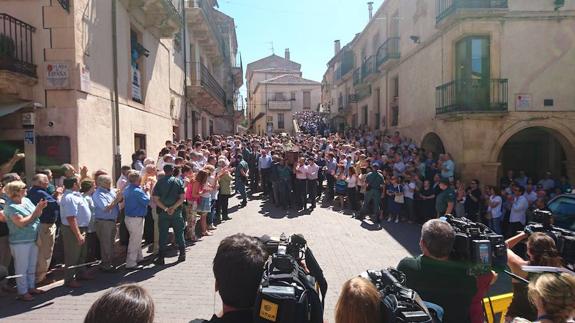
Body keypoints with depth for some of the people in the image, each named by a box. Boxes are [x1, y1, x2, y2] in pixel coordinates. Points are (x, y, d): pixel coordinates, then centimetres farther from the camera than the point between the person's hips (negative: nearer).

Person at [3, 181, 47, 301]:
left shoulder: (27, 200, 6)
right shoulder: (10, 207, -16)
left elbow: (37, 215, 9)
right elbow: (21, 223, -23)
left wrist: (40, 208, -10)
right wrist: (35, 212, -17)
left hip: (33, 239, 8)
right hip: (20, 242, -8)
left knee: (32, 266, 18)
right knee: (22, 268, 3)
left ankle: (31, 287, 31)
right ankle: (23, 292, 14)